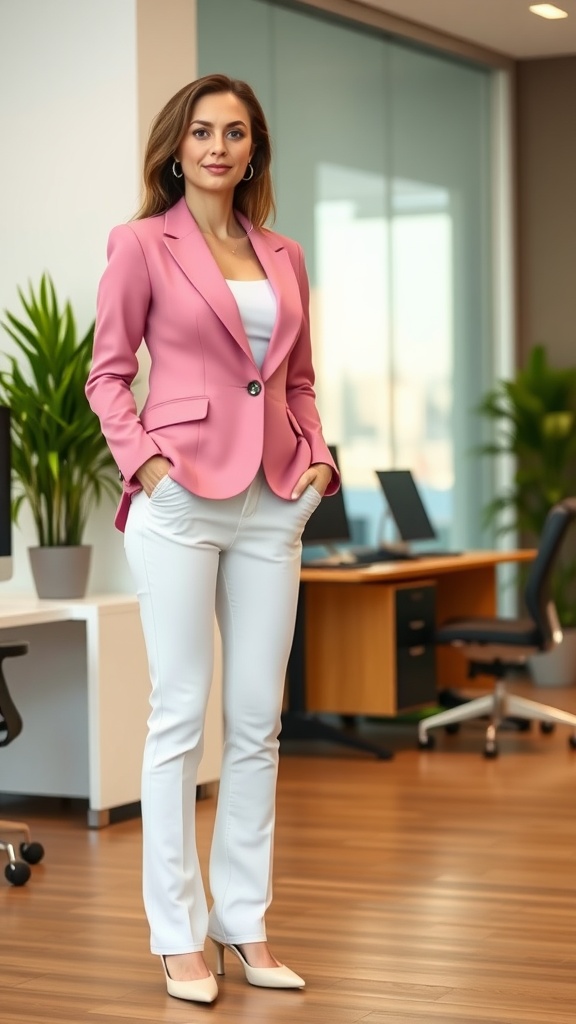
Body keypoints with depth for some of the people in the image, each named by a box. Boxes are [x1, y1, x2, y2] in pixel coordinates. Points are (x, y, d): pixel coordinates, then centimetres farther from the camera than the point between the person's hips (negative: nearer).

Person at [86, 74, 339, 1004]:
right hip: (181, 499, -5)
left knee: (258, 721, 7)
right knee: (181, 717, -2)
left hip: (273, 504, 5)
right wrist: (145, 462, -13)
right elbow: (108, 376, 0)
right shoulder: (141, 243, 1)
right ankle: (178, 936, 6)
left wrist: (317, 457, 5)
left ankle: (246, 924, 17)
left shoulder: (284, 257, 15)